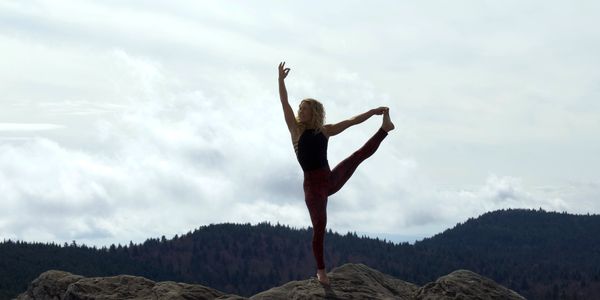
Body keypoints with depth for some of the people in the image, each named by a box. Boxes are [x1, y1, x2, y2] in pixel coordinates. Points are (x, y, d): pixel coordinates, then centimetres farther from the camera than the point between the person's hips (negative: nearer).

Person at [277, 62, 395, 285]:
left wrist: (373, 112, -2)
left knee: (360, 154, -11)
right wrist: (281, 80, -15)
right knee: (319, 228, -6)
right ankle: (321, 271, 4)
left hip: (330, 180, 3)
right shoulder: (296, 130, 0)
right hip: (313, 185, -3)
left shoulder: (325, 130, 7)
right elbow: (285, 104, -8)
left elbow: (351, 122, 5)